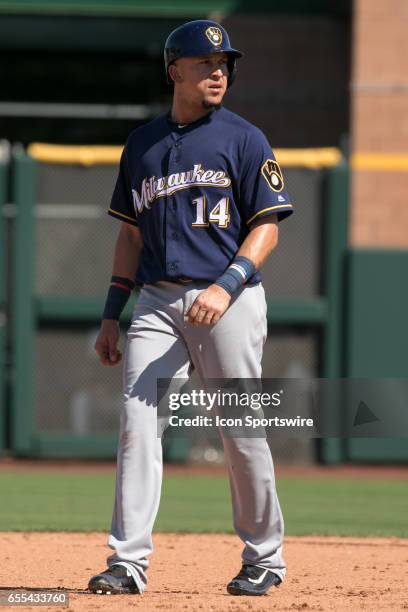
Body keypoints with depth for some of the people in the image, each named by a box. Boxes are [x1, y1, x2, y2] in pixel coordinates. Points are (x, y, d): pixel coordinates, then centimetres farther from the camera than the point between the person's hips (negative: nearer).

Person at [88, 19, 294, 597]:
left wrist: (227, 284, -19)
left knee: (241, 434, -1)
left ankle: (264, 557, 15)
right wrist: (111, 315, 14)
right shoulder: (142, 143, 14)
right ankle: (129, 561, -10)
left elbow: (267, 226, -3)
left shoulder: (242, 138, 1)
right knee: (137, 421, -9)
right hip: (157, 300, 4)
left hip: (229, 302, -4)